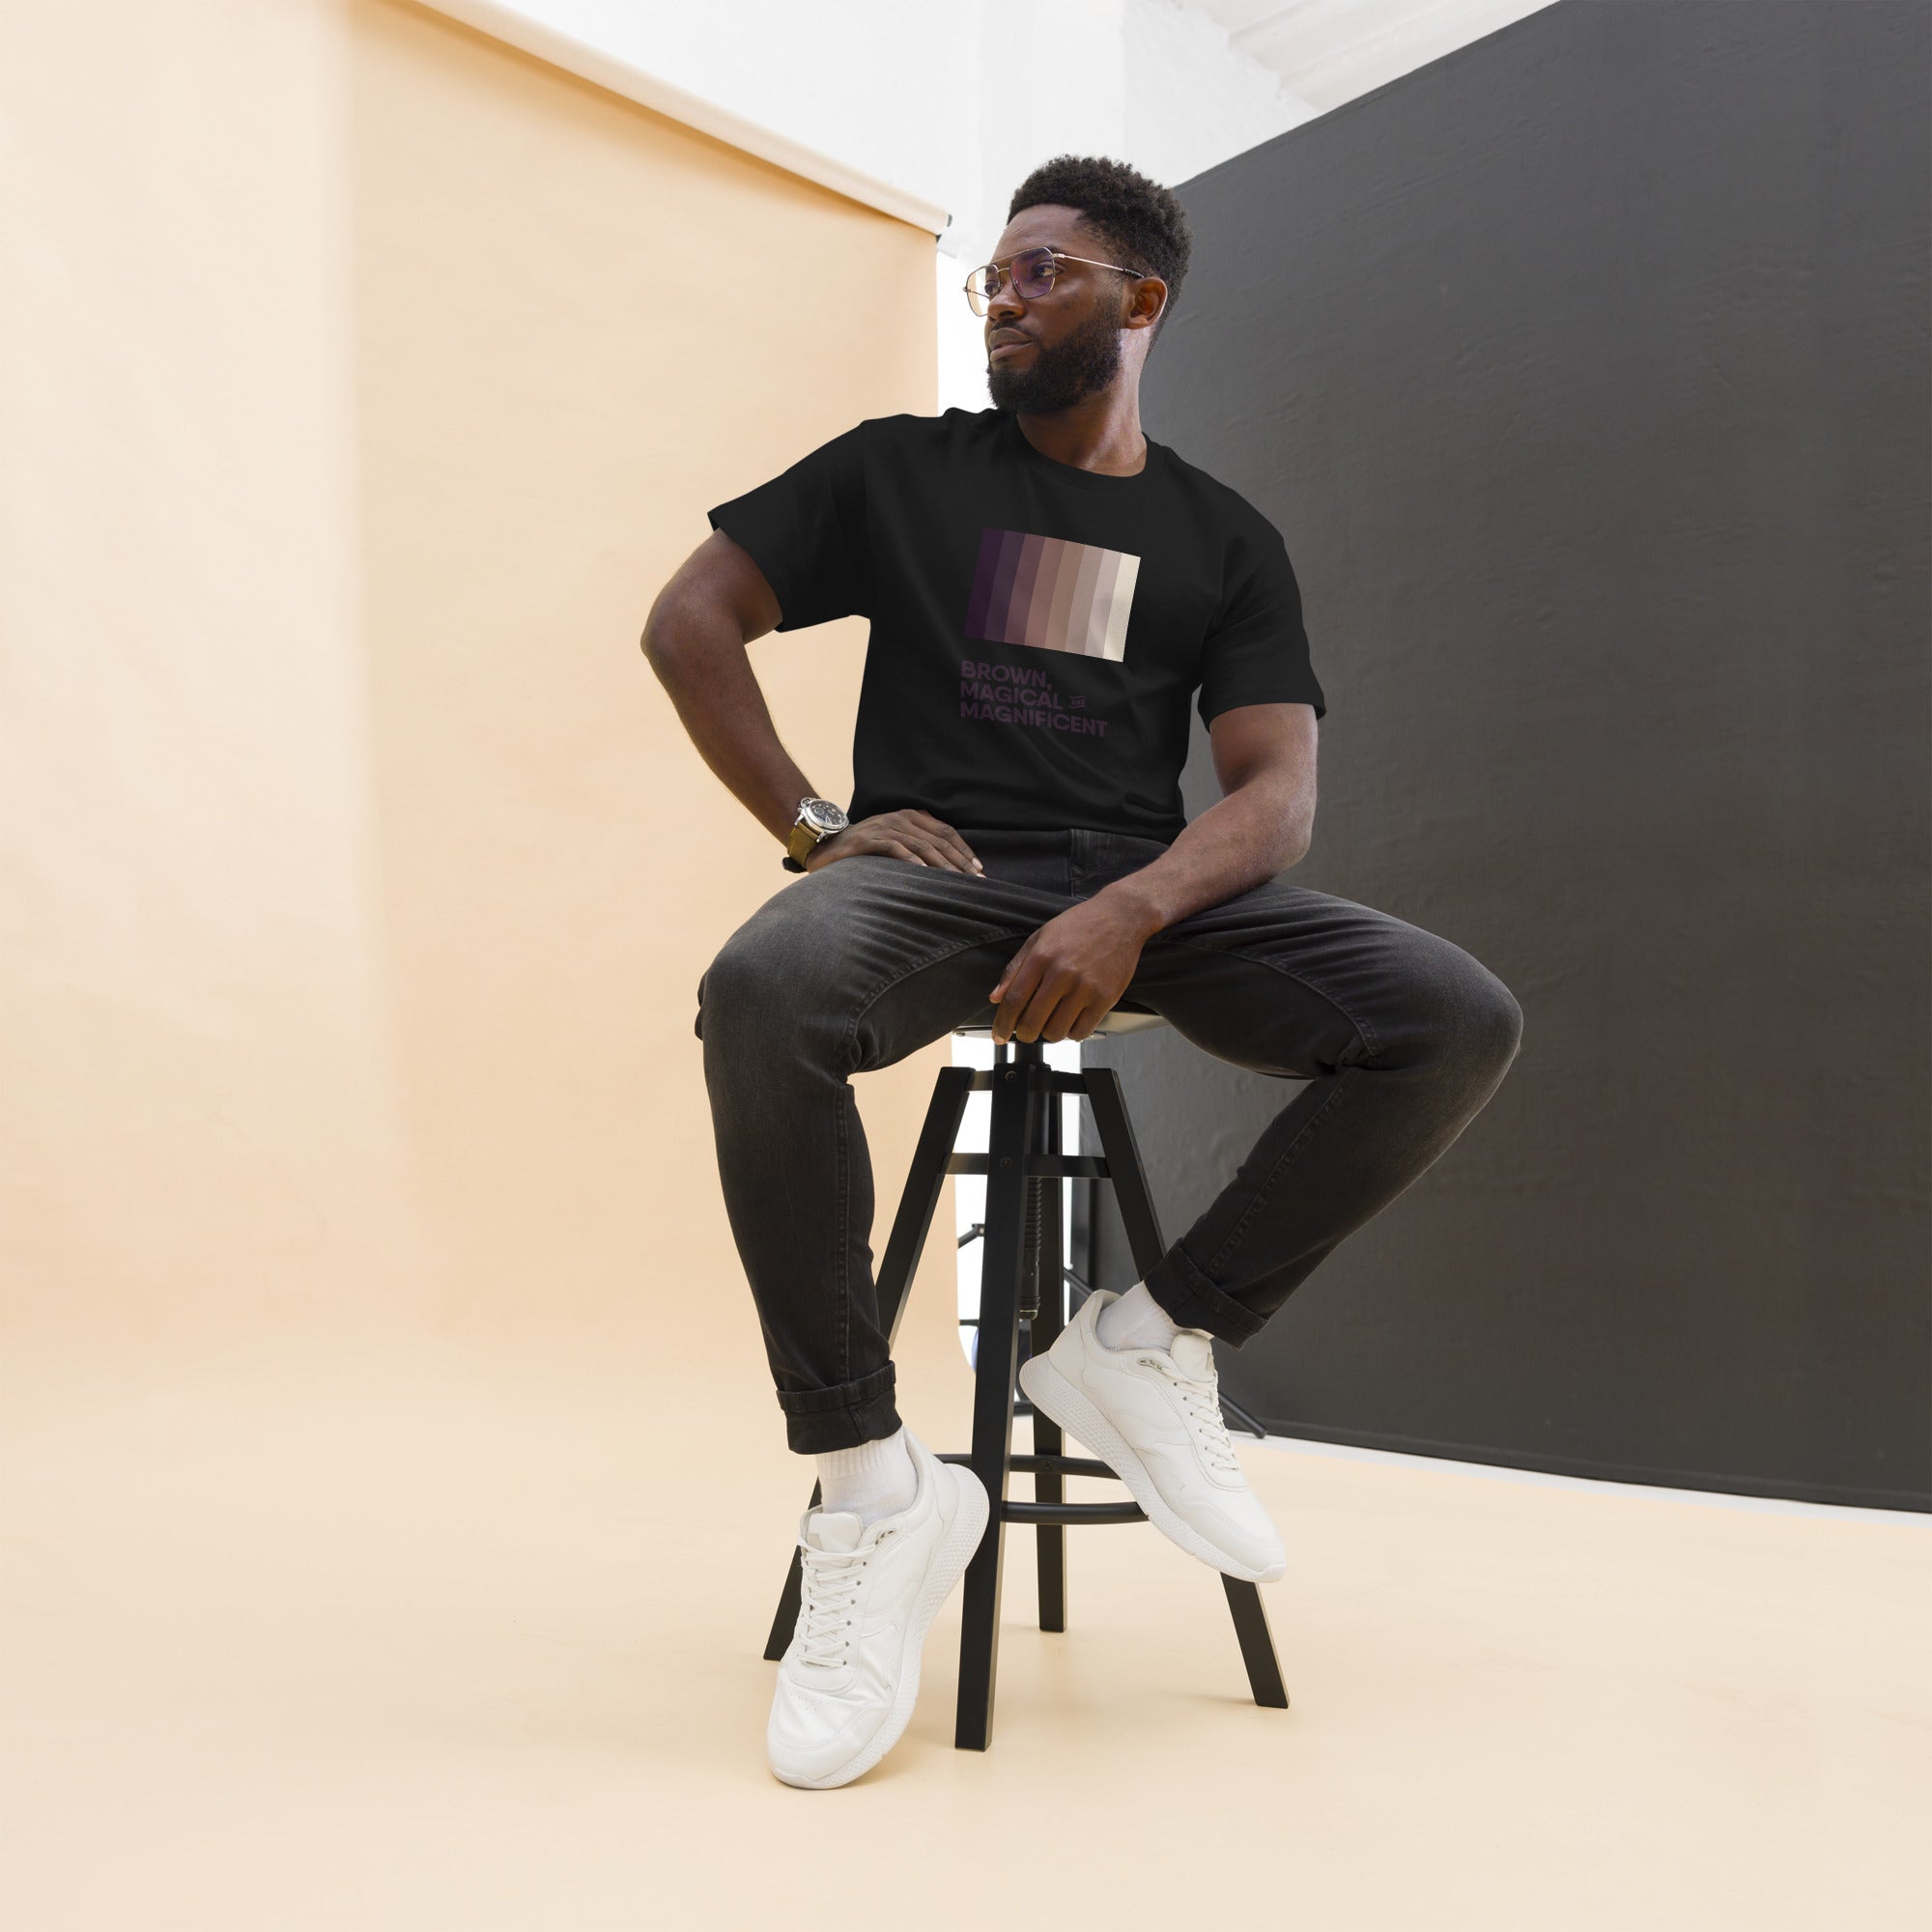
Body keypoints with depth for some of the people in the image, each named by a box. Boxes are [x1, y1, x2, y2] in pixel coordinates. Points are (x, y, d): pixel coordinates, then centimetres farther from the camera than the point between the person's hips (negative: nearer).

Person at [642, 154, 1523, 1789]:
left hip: (1149, 892, 2)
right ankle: (870, 1483, -22)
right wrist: (813, 824, -2)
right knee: (764, 989, -37)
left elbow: (1277, 791, 3)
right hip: (936, 869, -1)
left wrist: (1132, 910, -18)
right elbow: (689, 620, 11)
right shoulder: (901, 468, 14)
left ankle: (1154, 1345, -8)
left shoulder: (1227, 538, 15)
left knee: (1460, 1018, -21)